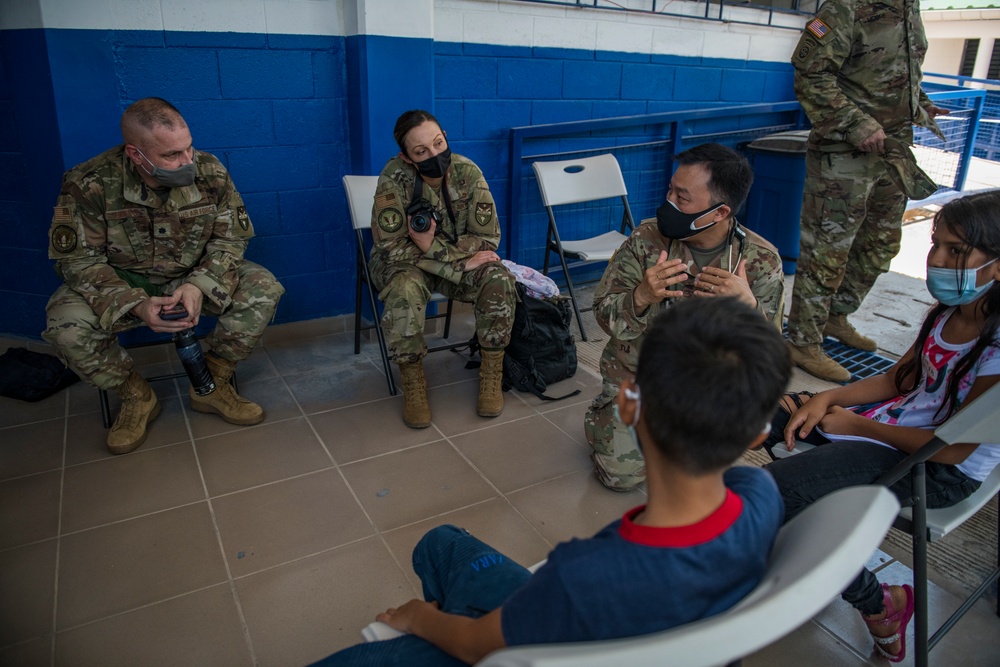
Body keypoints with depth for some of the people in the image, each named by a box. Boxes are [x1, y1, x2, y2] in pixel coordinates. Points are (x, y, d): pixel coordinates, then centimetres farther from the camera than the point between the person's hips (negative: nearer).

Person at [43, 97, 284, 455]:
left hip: (196, 278, 2)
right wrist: (136, 305, -34)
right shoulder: (89, 184, -21)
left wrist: (199, 286, -28)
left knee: (264, 288, -21)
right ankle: (136, 397, 0)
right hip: (122, 284, -1)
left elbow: (230, 238, -9)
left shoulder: (210, 172, -15)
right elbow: (78, 260, -17)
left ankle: (211, 385, -4)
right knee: (66, 325, -29)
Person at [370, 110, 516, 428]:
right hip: (406, 262, -2)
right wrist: (459, 265, -28)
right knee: (404, 291, -35)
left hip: (461, 258, 2)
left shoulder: (467, 171, -17)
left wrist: (433, 246, -29)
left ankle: (492, 374, -8)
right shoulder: (394, 177, -24)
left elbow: (488, 238, -14)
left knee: (499, 280, -26)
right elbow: (392, 247, -23)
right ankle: (412, 382, -14)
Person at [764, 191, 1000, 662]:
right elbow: (897, 379, 9)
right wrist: (825, 399, -6)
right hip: (900, 415, 9)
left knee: (769, 491, -22)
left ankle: (879, 605, 2)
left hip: (941, 470, -9)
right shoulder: (949, 310, 0)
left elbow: (953, 447, -22)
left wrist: (858, 425, -13)